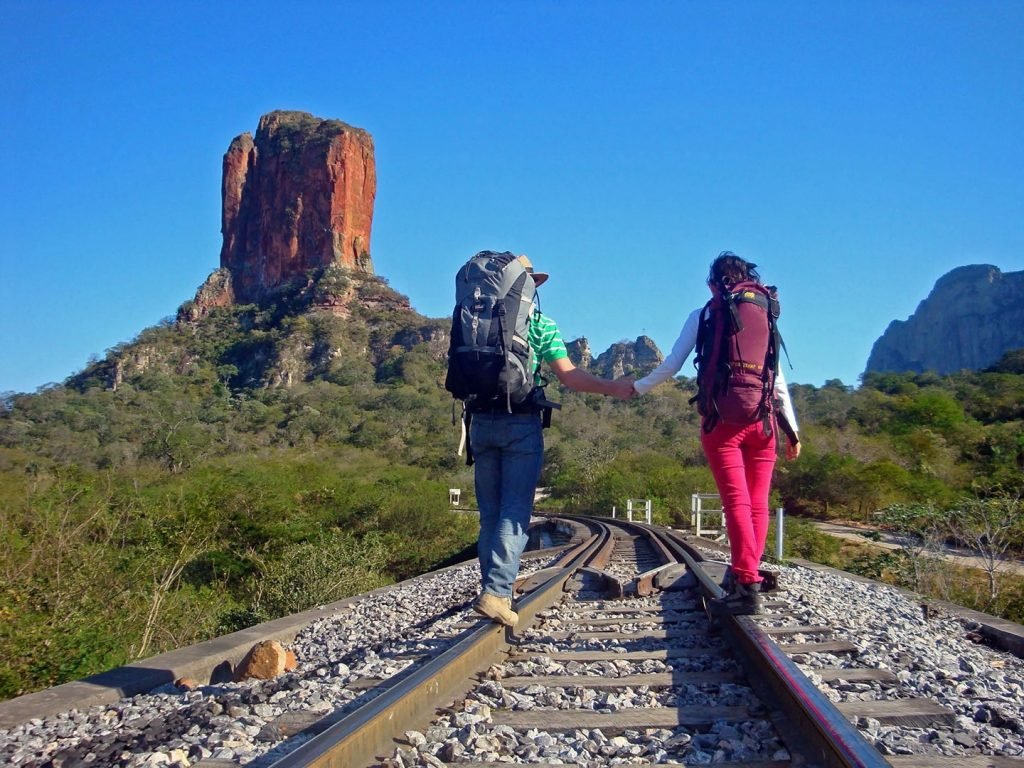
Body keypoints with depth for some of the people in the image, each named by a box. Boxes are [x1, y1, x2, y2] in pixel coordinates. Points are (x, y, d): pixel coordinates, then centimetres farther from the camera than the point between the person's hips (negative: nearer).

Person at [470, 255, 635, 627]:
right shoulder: (539, 323, -1)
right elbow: (569, 376, -5)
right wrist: (613, 387, 2)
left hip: (481, 422, 4)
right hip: (521, 423, -4)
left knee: (489, 513, 11)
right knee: (515, 512, -3)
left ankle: (492, 591, 15)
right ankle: (495, 592, -13)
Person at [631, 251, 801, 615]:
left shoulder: (703, 316, 6)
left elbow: (670, 366, 5)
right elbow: (778, 379, 12)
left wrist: (636, 388, 21)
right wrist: (792, 429, 15)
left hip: (722, 418, -3)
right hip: (763, 418, 3)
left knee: (737, 502, -8)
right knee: (758, 503, 8)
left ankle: (747, 587, -13)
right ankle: (744, 578, 14)